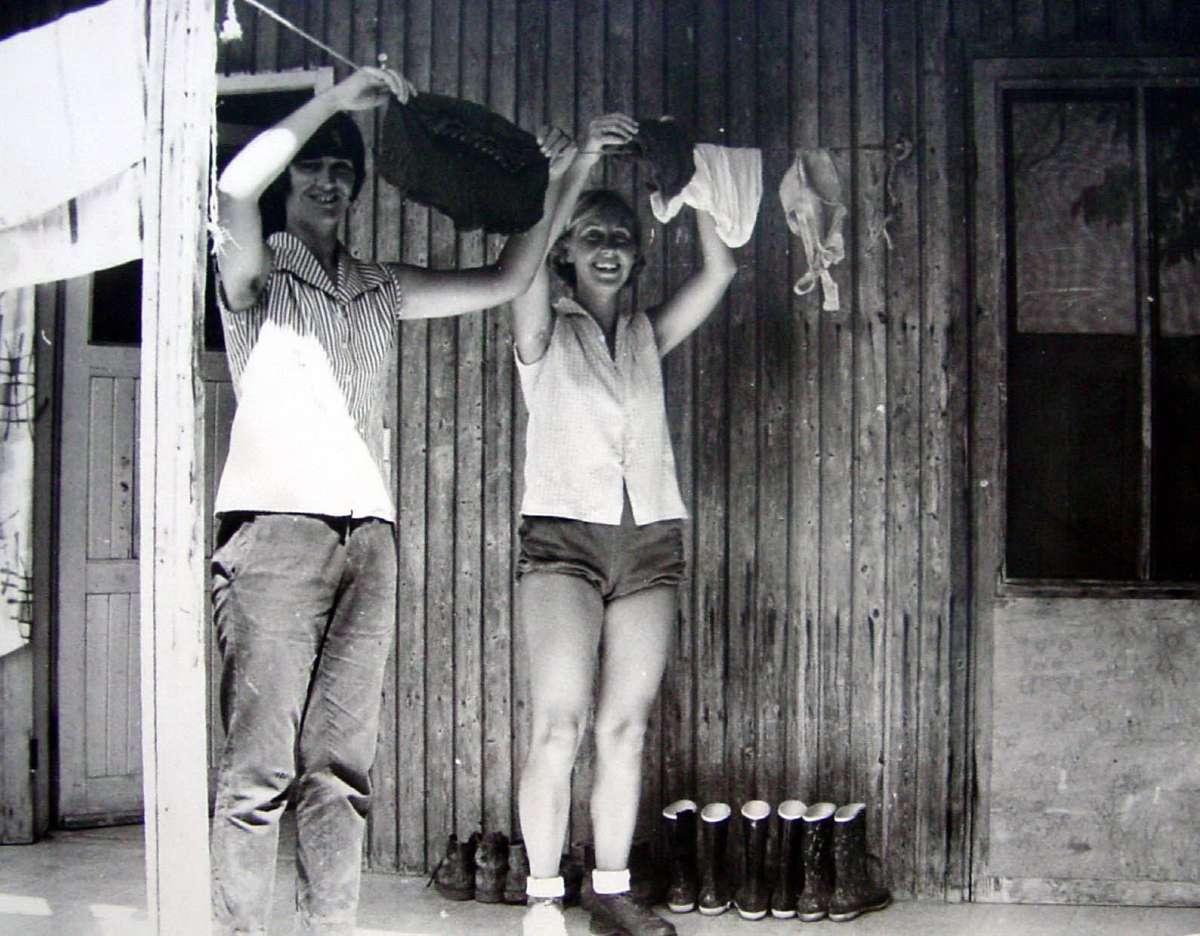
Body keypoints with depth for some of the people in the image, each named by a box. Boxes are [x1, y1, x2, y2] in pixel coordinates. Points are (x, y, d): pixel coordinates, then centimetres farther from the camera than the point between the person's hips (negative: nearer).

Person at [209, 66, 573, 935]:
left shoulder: (380, 289, 22)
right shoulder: (257, 270, 8)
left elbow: (504, 281, 22)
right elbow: (236, 188, -14)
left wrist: (552, 182, 16)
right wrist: (334, 100, -11)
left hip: (367, 534, 5)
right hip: (275, 528, -5)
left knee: (342, 762, 3)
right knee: (261, 760, -9)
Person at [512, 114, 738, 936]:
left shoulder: (649, 335, 17)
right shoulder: (545, 334, 7)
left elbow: (719, 273, 6)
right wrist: (581, 167, -16)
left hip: (651, 538, 4)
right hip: (563, 534, -4)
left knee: (626, 728, 3)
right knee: (558, 725, -12)